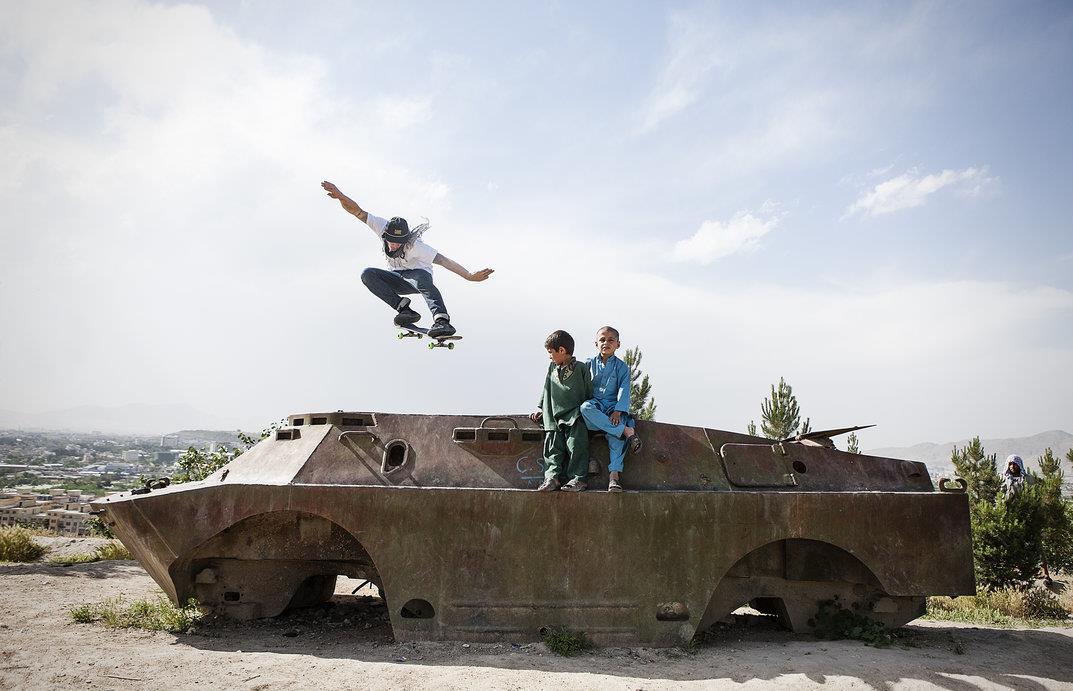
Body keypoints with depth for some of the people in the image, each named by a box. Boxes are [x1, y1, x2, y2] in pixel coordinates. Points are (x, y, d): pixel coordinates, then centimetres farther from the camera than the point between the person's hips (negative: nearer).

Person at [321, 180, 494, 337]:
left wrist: (470, 276, -43)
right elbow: (357, 211, -19)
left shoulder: (414, 245, -31)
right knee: (367, 274, -20)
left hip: (418, 274, -5)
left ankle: (441, 320, -61)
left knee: (421, 279, -42)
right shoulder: (383, 227, -19)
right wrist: (339, 195, -37)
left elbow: (443, 260, -35)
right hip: (399, 281, 6)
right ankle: (404, 309, -27)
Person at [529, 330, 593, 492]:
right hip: (555, 416, 5)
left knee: (576, 444, -17)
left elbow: (589, 394, 4)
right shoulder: (552, 368, 16)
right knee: (553, 444, -11)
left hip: (575, 416, -5)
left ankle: (578, 478, -17)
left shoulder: (581, 369, 1)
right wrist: (541, 409, 17)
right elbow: (547, 391, 24)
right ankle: (551, 477, -17)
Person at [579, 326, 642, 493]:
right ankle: (627, 432, -36)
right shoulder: (590, 364, 13)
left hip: (613, 406, -1)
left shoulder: (622, 367, 9)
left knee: (616, 432, -31)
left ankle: (614, 474, -34)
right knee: (586, 408, -36)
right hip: (595, 404, 1)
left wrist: (618, 411, -19)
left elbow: (624, 391, -2)